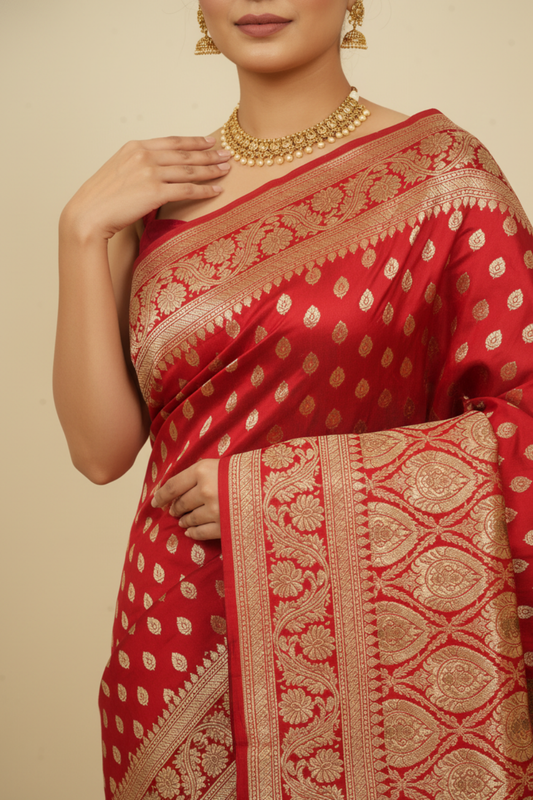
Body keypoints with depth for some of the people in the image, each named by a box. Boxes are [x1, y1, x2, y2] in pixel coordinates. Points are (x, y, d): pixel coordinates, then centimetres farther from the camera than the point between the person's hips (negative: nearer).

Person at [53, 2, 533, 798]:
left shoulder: (440, 169, -7)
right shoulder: (158, 191, 3)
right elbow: (102, 449, -2)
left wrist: (286, 485, -15)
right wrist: (84, 231, -9)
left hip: (373, 639, -3)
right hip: (182, 634, 3)